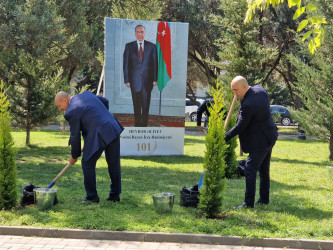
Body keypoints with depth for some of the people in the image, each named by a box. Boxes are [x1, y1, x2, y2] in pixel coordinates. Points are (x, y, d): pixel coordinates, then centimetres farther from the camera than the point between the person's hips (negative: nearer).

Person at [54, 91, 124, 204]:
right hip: (114, 129, 8)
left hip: (98, 136, -8)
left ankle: (92, 196, 12)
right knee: (114, 164, 14)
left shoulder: (71, 112, -9)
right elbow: (105, 101, 24)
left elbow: (75, 136, -3)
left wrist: (74, 156, 9)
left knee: (87, 164, 7)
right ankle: (115, 194, 25)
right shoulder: (86, 93, 13)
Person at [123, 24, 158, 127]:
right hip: (135, 80, 0)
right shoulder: (129, 46, 5)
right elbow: (126, 64, 4)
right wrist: (127, 80, -3)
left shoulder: (152, 46, 5)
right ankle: (137, 125, 13)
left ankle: (144, 125, 11)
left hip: (147, 80, 0)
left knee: (146, 105, 3)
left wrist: (155, 79, -2)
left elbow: (155, 63, 5)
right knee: (136, 105, 5)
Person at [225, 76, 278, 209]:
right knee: (264, 170, 18)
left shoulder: (247, 105, -28)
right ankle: (264, 199, 27)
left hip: (259, 141, -10)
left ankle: (249, 202, -8)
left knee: (250, 169, -9)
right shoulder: (260, 89, -1)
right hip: (269, 137, 10)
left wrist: (225, 137, -9)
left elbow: (240, 126, -20)